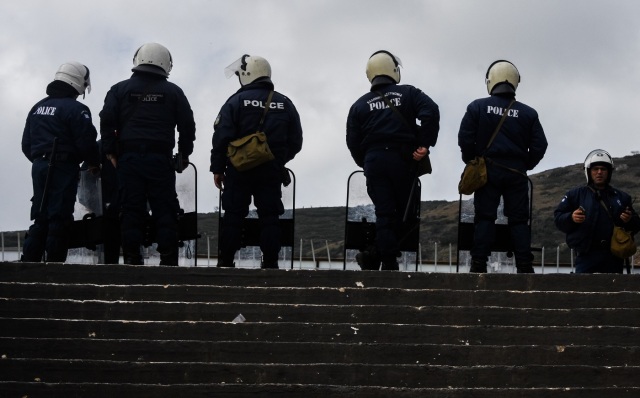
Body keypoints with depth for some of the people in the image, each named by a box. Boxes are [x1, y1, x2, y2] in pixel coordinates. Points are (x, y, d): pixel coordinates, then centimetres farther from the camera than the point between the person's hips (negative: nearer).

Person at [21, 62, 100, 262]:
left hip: (39, 166, 7)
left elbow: (26, 144, 17)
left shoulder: (37, 108, 15)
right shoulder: (75, 109, -11)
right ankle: (54, 262, -9)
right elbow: (86, 142, -14)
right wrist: (94, 164, 2)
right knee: (59, 218, -6)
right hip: (64, 168, -7)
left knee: (40, 217, 12)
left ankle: (29, 261, 7)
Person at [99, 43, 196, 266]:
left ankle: (132, 259, -3)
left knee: (131, 209, 1)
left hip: (128, 157, 1)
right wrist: (184, 154, 19)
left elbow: (107, 121, 1)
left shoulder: (120, 89, 9)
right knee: (165, 210, 2)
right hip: (161, 159, 0)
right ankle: (168, 260, -3)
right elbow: (187, 125, 9)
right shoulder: (173, 92, 9)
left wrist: (110, 151, 6)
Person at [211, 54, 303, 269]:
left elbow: (221, 138, -10)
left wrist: (217, 168, -2)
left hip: (239, 170, -2)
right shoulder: (285, 104, 5)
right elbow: (296, 142, 9)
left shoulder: (236, 102, -7)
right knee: (269, 216, 7)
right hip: (272, 171, 2)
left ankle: (225, 261, 4)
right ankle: (270, 263, 4)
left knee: (233, 215, 4)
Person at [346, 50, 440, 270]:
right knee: (402, 211, 6)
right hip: (403, 160, -2)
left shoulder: (360, 105, 11)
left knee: (384, 213, 2)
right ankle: (377, 256, 0)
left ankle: (388, 262, -6)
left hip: (373, 161, 2)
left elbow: (353, 141, 7)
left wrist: (365, 163, 19)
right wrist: (425, 144, -7)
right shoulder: (408, 93, 6)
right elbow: (431, 112, -11)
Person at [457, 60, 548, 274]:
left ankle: (478, 264, -6)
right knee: (519, 219, 5)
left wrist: (472, 162, 8)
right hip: (516, 173, 1)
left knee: (484, 217, 1)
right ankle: (524, 266, 1)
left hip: (487, 170, -1)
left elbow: (465, 138, -6)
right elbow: (539, 146, 2)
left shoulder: (478, 107, -2)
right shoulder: (528, 113, 3)